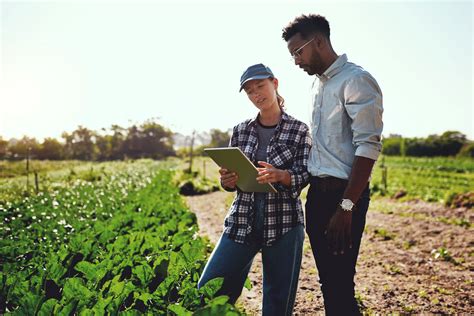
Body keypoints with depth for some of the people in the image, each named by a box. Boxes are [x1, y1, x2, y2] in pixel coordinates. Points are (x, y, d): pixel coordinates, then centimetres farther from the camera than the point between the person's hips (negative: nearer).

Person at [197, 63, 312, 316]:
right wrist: (227, 180, -12)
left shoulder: (299, 130, 2)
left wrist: (279, 175, -26)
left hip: (284, 224, -2)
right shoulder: (240, 131, 9)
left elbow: (303, 176, -6)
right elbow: (230, 180, 12)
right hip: (241, 222, 3)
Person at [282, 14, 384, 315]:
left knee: (340, 284, -2)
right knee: (328, 281, 15)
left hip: (344, 193, -8)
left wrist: (346, 207, -21)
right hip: (317, 192, 8)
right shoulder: (319, 83, 16)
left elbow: (369, 148, -17)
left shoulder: (356, 80, -10)